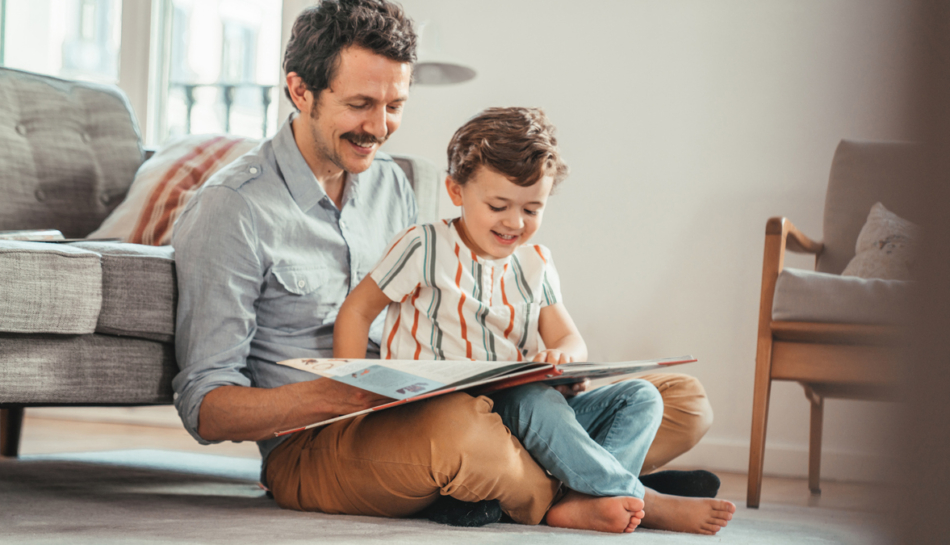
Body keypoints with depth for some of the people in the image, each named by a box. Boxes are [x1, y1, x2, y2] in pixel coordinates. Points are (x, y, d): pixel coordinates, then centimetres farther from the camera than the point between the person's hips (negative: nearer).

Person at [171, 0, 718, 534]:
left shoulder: (391, 184, 17)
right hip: (311, 448, -7)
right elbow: (205, 408, -11)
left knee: (684, 399, -3)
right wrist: (327, 396, -31)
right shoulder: (230, 211, -7)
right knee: (454, 426, -43)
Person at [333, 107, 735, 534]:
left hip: (524, 416, 7)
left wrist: (562, 354, -17)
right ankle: (639, 500, -29)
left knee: (639, 397, -8)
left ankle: (583, 498, -34)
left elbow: (570, 338, 10)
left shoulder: (534, 265, 15)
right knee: (536, 401, -36)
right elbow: (357, 310, 2)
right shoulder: (424, 248, -2)